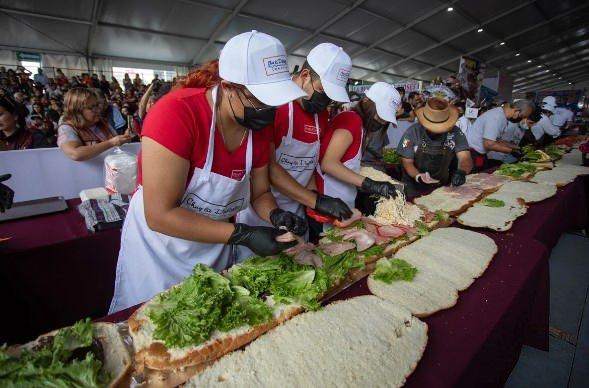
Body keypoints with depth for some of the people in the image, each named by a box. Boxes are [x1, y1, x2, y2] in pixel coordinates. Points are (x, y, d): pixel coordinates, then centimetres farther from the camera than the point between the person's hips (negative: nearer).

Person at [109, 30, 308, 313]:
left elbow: (259, 193, 2)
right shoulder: (177, 113, -27)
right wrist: (242, 235, -31)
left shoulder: (257, 125, -9)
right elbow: (159, 215, -28)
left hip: (215, 246, 5)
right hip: (158, 247, -4)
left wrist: (275, 215, -19)